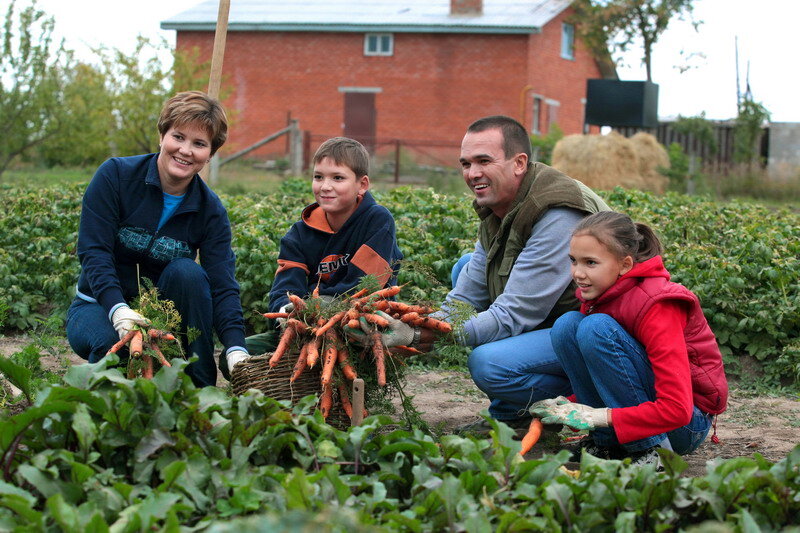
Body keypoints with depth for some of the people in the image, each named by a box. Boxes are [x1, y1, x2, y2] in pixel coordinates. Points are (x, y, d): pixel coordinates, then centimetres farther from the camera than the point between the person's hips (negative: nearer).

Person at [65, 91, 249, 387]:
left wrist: (236, 349, -34)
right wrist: (118, 310, -37)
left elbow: (222, 285, -16)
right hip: (100, 306, -3)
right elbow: (93, 251, -19)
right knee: (113, 341, -36)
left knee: (187, 272, -28)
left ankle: (200, 390, -19)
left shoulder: (210, 210, -6)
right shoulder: (116, 175, -13)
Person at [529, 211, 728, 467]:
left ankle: (651, 450, -18)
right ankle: (608, 442, -5)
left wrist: (596, 416, -27)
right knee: (567, 325, -11)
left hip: (687, 425, -7)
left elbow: (677, 409, -29)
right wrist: (567, 407, -7)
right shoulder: (597, 293, 0)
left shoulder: (655, 305, -23)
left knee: (596, 328, -25)